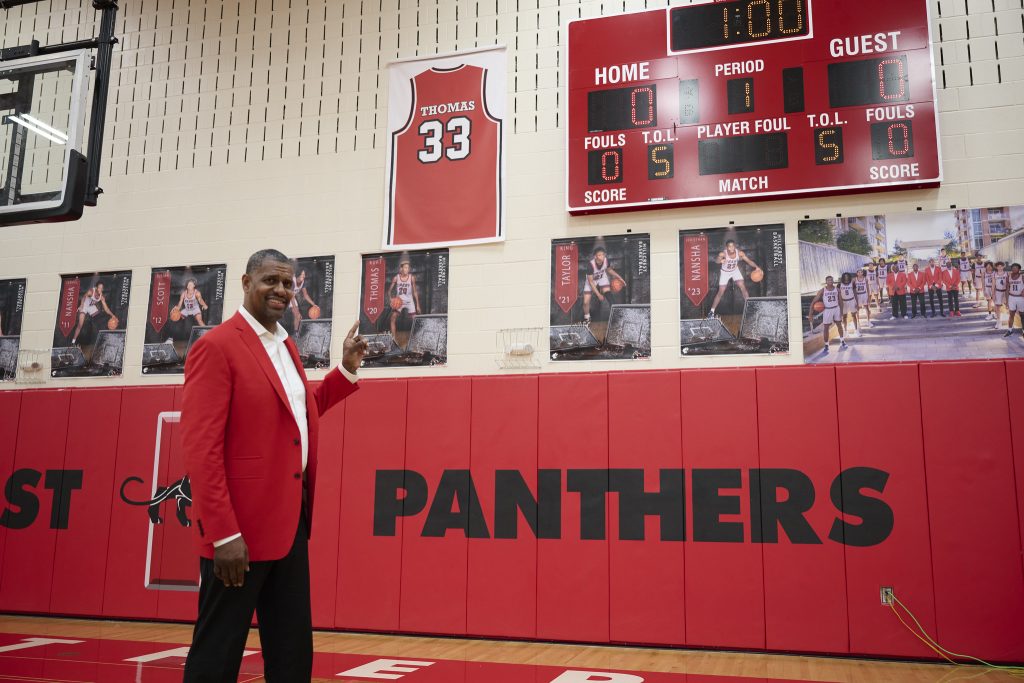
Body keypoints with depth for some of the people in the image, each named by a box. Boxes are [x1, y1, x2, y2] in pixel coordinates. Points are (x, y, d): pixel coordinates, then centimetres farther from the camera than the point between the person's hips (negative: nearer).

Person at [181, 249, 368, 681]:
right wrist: (223, 534, -21)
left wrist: (346, 370, 12)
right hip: (239, 529, -8)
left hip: (290, 522, 8)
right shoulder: (216, 346, -12)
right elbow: (200, 447, -17)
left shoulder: (286, 346, 14)